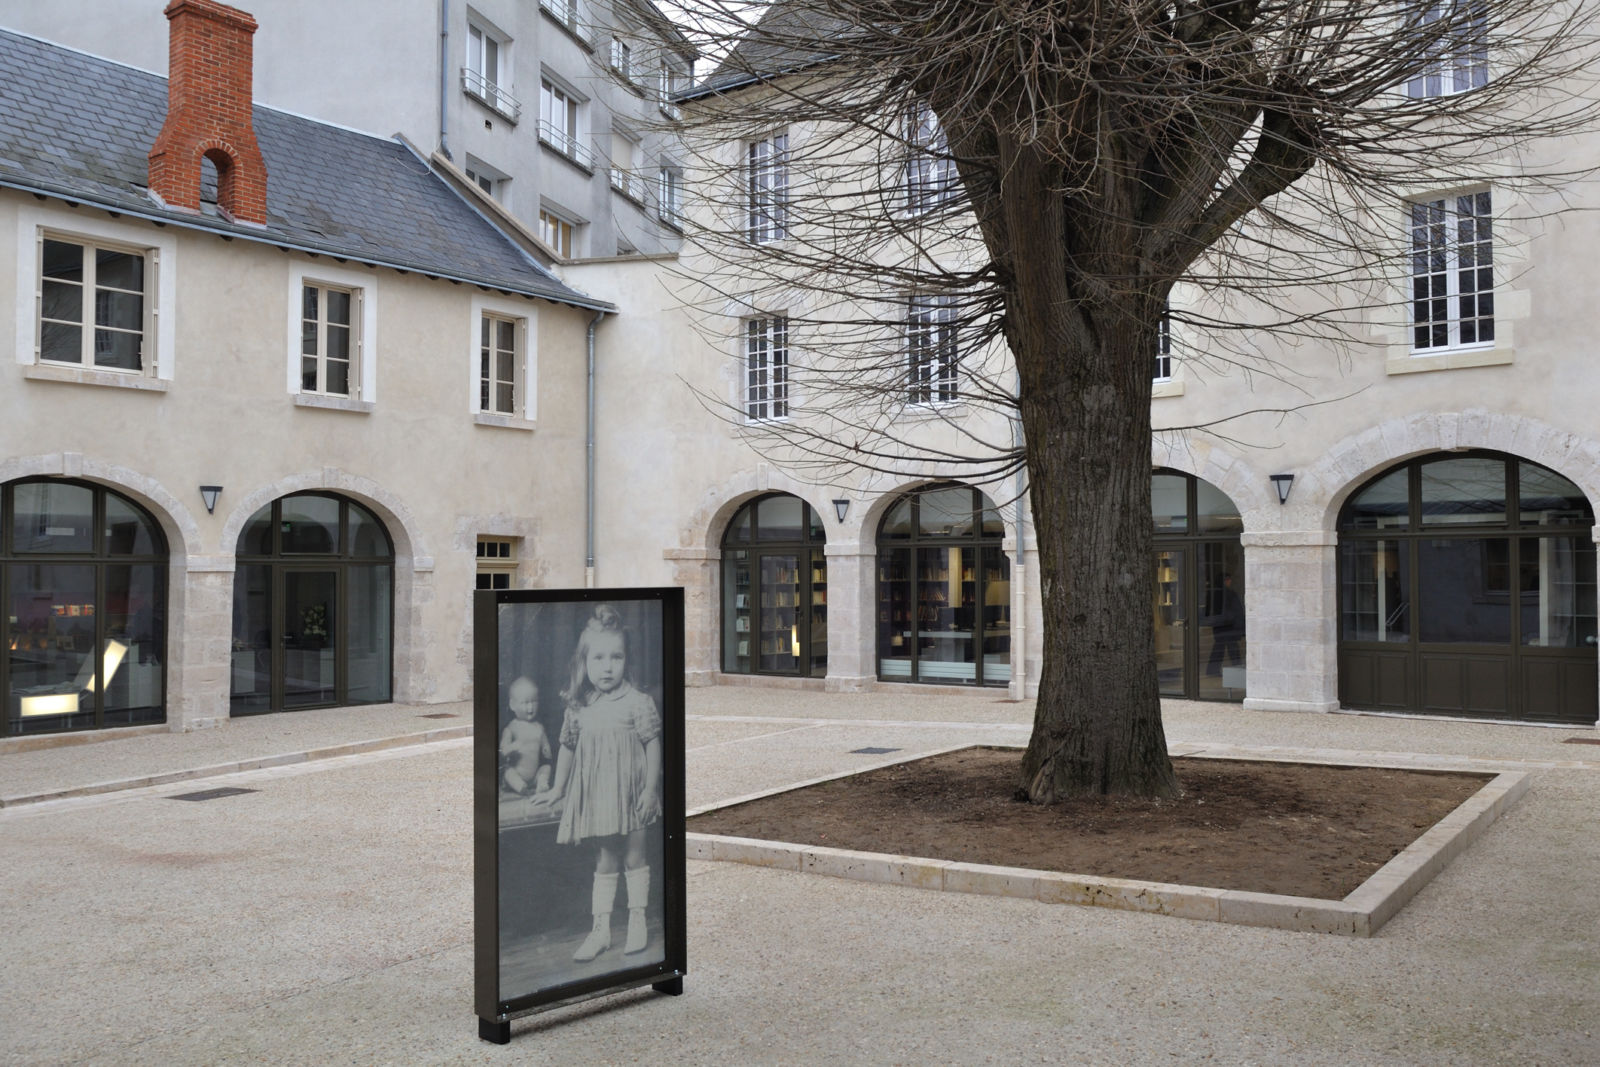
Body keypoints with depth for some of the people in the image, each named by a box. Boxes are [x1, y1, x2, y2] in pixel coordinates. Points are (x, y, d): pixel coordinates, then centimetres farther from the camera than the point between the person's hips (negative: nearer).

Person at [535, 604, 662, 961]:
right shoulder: (578, 707, 1)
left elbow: (653, 744, -8)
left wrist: (651, 788, -11)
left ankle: (638, 921, 22)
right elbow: (568, 746, 12)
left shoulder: (638, 702, -11)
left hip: (630, 793, -3)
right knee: (604, 859, 10)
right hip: (596, 793, 3)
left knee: (633, 855, 8)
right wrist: (557, 789, 18)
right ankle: (601, 929, 15)